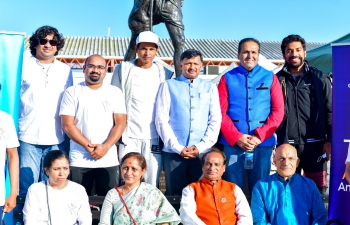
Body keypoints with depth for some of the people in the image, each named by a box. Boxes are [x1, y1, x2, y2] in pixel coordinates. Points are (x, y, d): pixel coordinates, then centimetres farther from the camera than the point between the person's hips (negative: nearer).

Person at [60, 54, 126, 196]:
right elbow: (67, 125, -3)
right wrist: (88, 146, -12)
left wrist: (105, 147, -12)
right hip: (79, 161, -1)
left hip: (109, 160, 1)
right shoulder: (72, 92, 4)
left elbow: (120, 123, 1)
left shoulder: (115, 92, 8)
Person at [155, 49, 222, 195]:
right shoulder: (168, 86, 6)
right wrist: (177, 147, -8)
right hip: (174, 151, -1)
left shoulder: (210, 88, 13)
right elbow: (161, 119, -1)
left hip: (203, 152, 2)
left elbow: (216, 120, 6)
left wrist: (201, 146, -6)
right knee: (174, 194, 3)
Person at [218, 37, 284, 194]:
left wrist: (260, 136, -8)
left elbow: (278, 111, 2)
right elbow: (221, 112, 1)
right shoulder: (228, 78, 7)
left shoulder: (270, 78, 8)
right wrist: (237, 137, -10)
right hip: (232, 144, 0)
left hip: (263, 144, 1)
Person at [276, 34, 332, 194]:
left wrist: (330, 140, -4)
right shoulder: (277, 80, 6)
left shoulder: (319, 78, 5)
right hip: (286, 145, 1)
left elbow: (330, 111, 4)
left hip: (314, 144, 0)